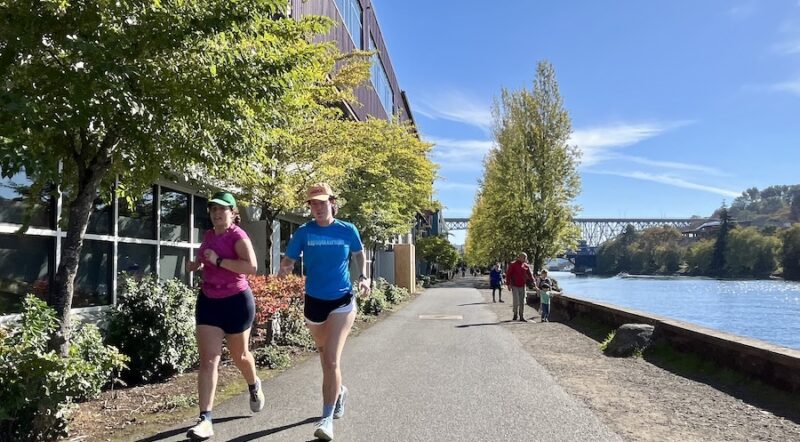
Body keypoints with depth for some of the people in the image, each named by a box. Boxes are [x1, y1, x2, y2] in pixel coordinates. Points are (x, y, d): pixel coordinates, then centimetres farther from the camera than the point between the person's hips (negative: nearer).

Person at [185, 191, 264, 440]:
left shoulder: (238, 236, -16)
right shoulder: (209, 235, 6)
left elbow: (251, 266, -29)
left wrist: (218, 261, -28)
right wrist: (196, 264, 6)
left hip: (236, 302, -5)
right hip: (208, 301, 5)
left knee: (239, 355, 15)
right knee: (208, 360, -5)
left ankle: (254, 386, 47)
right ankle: (205, 420, -6)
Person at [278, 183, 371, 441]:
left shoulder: (347, 230, -6)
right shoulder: (304, 232, -6)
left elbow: (359, 254, 12)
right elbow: (288, 260, -5)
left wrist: (363, 277, -4)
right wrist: (284, 269, -28)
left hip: (342, 301, -2)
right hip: (314, 302, 2)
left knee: (332, 359, -13)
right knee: (326, 358, 20)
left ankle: (327, 418, -4)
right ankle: (339, 391, 48)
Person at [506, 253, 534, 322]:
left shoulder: (526, 266, 7)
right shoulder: (513, 265, -4)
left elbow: (530, 275, 7)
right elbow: (508, 275, -5)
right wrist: (508, 284, -10)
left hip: (522, 286, 4)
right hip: (515, 286, -4)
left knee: (522, 302, 5)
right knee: (516, 301, -6)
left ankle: (521, 316, 11)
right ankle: (515, 314, 14)